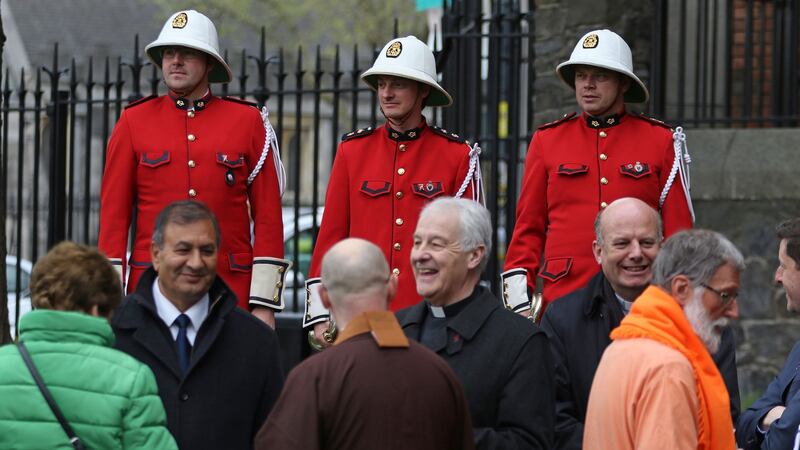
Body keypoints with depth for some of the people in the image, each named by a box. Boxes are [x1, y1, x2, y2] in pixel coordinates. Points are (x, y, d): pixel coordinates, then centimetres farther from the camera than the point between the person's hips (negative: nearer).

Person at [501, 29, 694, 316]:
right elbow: (528, 227, 11)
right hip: (563, 295, 1)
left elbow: (679, 228, 8)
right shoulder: (546, 141, 10)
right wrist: (519, 302, 3)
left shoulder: (659, 141, 7)